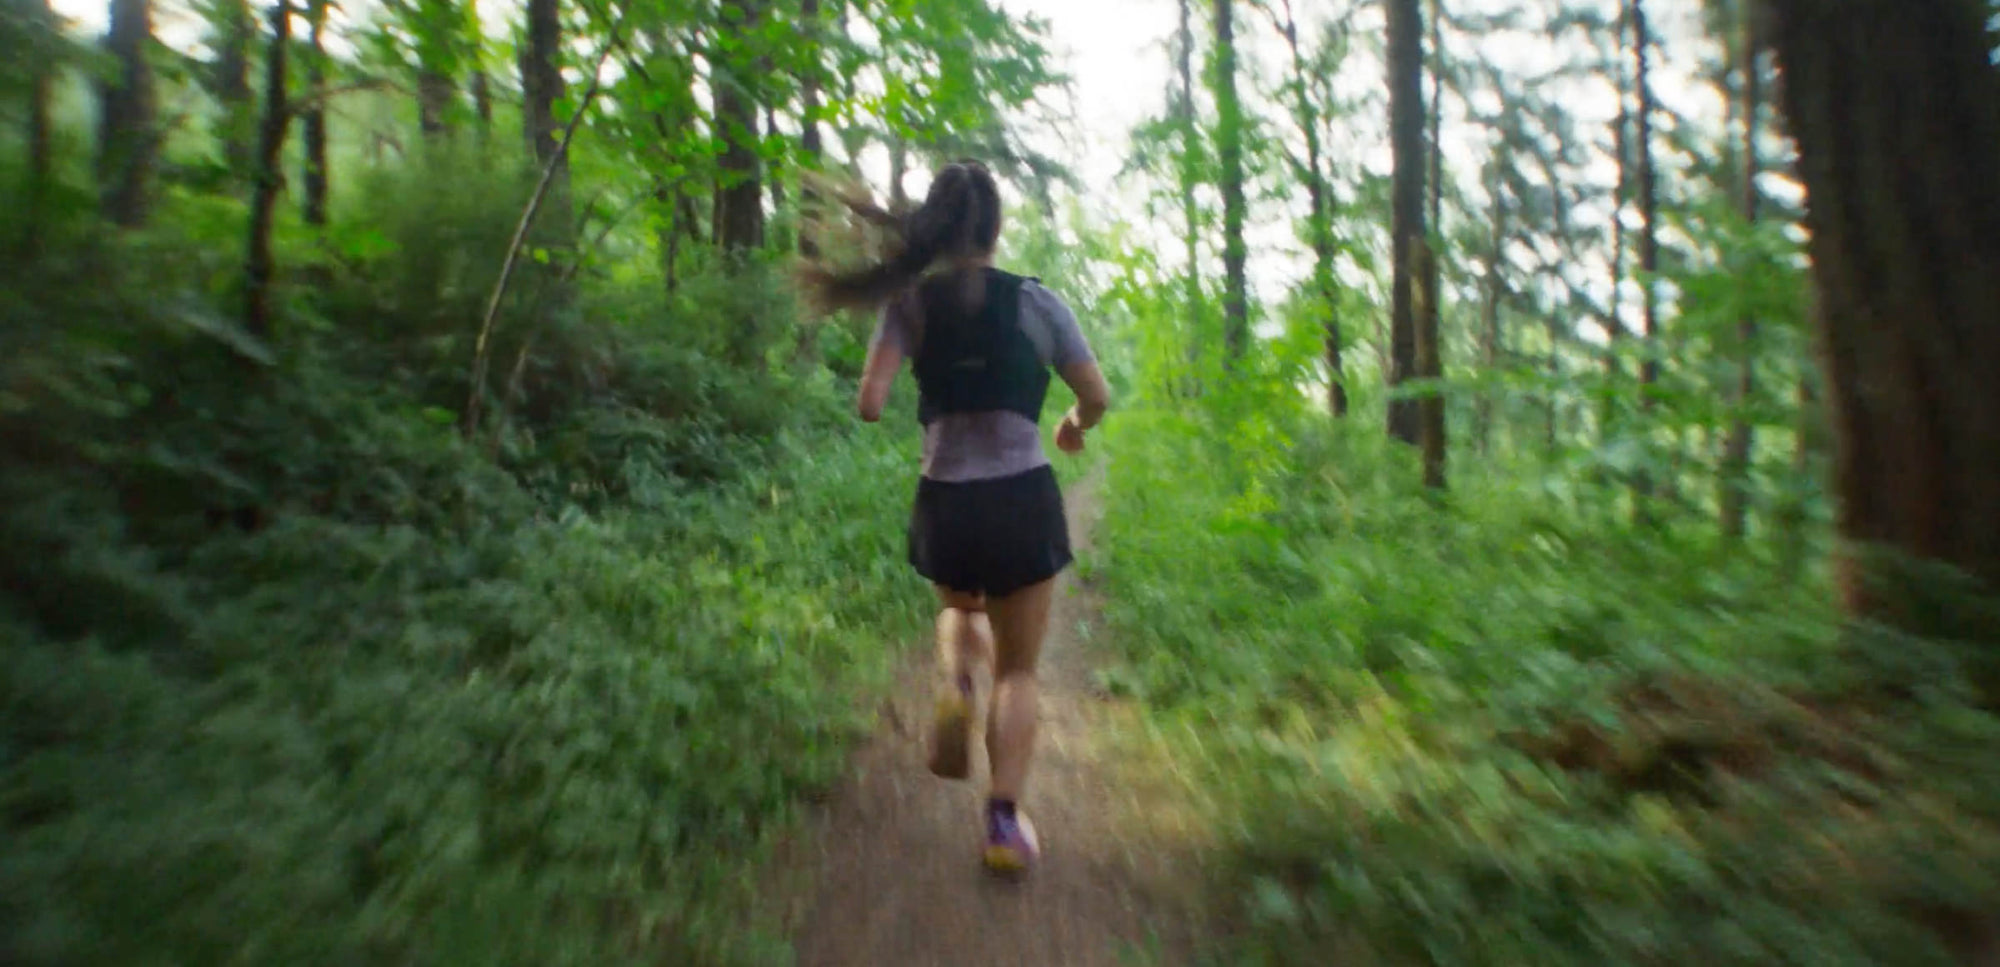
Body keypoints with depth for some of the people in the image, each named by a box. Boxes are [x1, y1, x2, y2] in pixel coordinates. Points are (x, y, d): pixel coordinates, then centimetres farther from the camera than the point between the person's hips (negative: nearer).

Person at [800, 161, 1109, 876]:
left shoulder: (909, 301, 1)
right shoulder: (1036, 302, -1)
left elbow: (870, 405, -10)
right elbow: (1097, 396, 5)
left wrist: (872, 397, 14)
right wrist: (1076, 426, 26)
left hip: (943, 501, 2)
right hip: (1023, 497, -1)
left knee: (959, 608, 33)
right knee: (1018, 669, 13)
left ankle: (957, 684, 3)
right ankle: (1005, 823, 8)